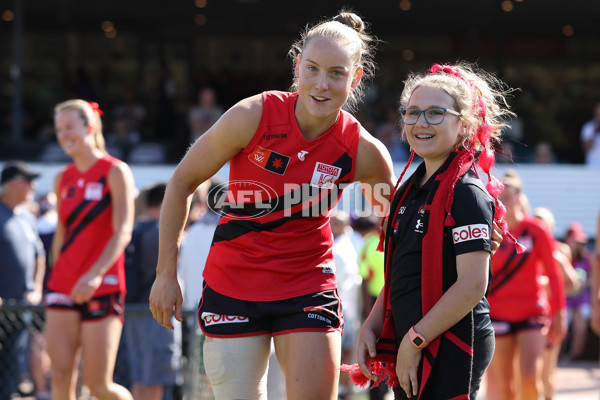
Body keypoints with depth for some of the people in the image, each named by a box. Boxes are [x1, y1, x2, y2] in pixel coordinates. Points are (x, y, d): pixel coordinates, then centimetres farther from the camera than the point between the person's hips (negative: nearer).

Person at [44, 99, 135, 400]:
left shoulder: (115, 172, -5)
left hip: (103, 287, -5)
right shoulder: (63, 179, 12)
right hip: (63, 286, 5)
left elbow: (122, 232, -15)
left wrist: (95, 274, -28)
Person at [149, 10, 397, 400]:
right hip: (233, 285, -1)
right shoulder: (253, 116, -15)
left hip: (309, 290, 1)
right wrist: (166, 272, -3)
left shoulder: (363, 151, -11)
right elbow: (182, 182, -3)